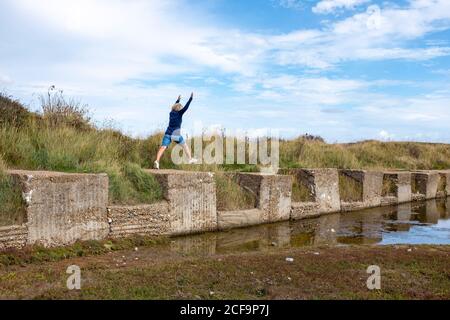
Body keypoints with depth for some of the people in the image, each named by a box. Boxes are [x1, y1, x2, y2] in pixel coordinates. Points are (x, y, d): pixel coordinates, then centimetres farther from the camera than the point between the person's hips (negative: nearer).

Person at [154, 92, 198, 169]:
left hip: (168, 134, 4)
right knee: (185, 146, 16)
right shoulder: (179, 113, 1)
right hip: (176, 134, -4)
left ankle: (157, 161, -29)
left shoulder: (171, 113, 16)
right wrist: (191, 98, 8)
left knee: (163, 148, -11)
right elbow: (186, 107, 2)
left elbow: (174, 106, 35)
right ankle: (190, 159, 21)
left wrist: (178, 100, 49)